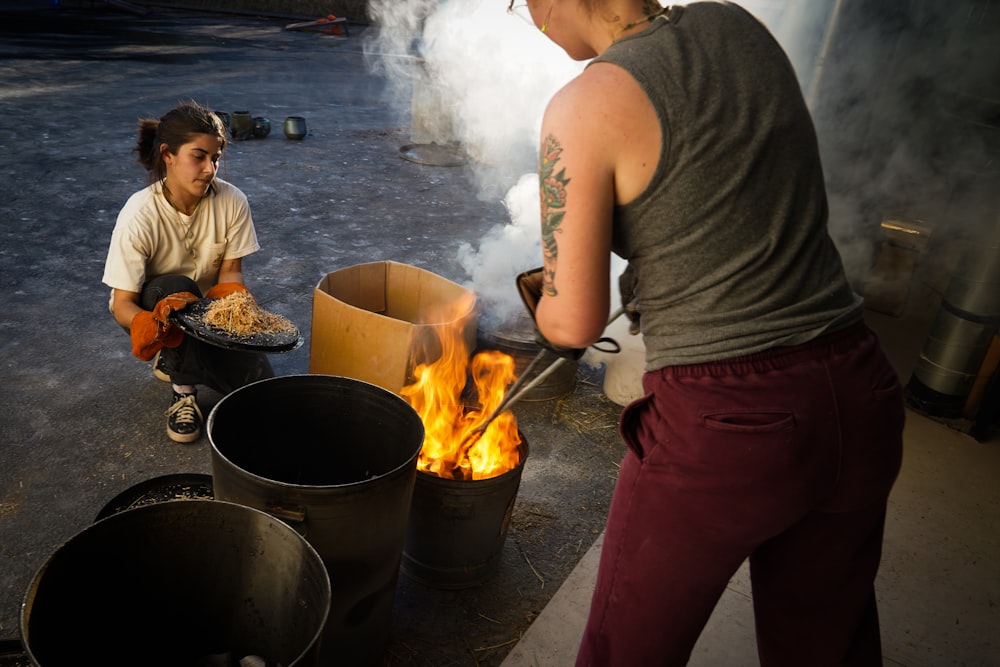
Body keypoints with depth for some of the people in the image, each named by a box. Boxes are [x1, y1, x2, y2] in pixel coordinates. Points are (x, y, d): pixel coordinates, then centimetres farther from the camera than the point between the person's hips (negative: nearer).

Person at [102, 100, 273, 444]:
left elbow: (230, 271, -8)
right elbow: (122, 303, -24)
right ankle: (183, 389, -15)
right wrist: (151, 325, -46)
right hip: (150, 307, -3)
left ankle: (175, 360, 15)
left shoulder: (232, 201, -20)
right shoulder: (140, 215, -27)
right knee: (174, 288, -39)